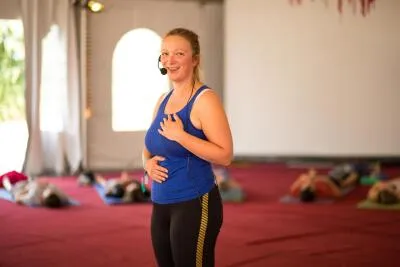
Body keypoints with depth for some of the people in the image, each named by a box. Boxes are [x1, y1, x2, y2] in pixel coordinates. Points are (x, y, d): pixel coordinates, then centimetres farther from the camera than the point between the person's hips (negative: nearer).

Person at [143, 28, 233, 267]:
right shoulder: (164, 100, 12)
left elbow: (225, 155, -19)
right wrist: (148, 163, 0)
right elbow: (150, 147, 23)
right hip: (161, 205, 8)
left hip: (195, 205, -8)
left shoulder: (205, 99, -11)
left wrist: (180, 135, -21)